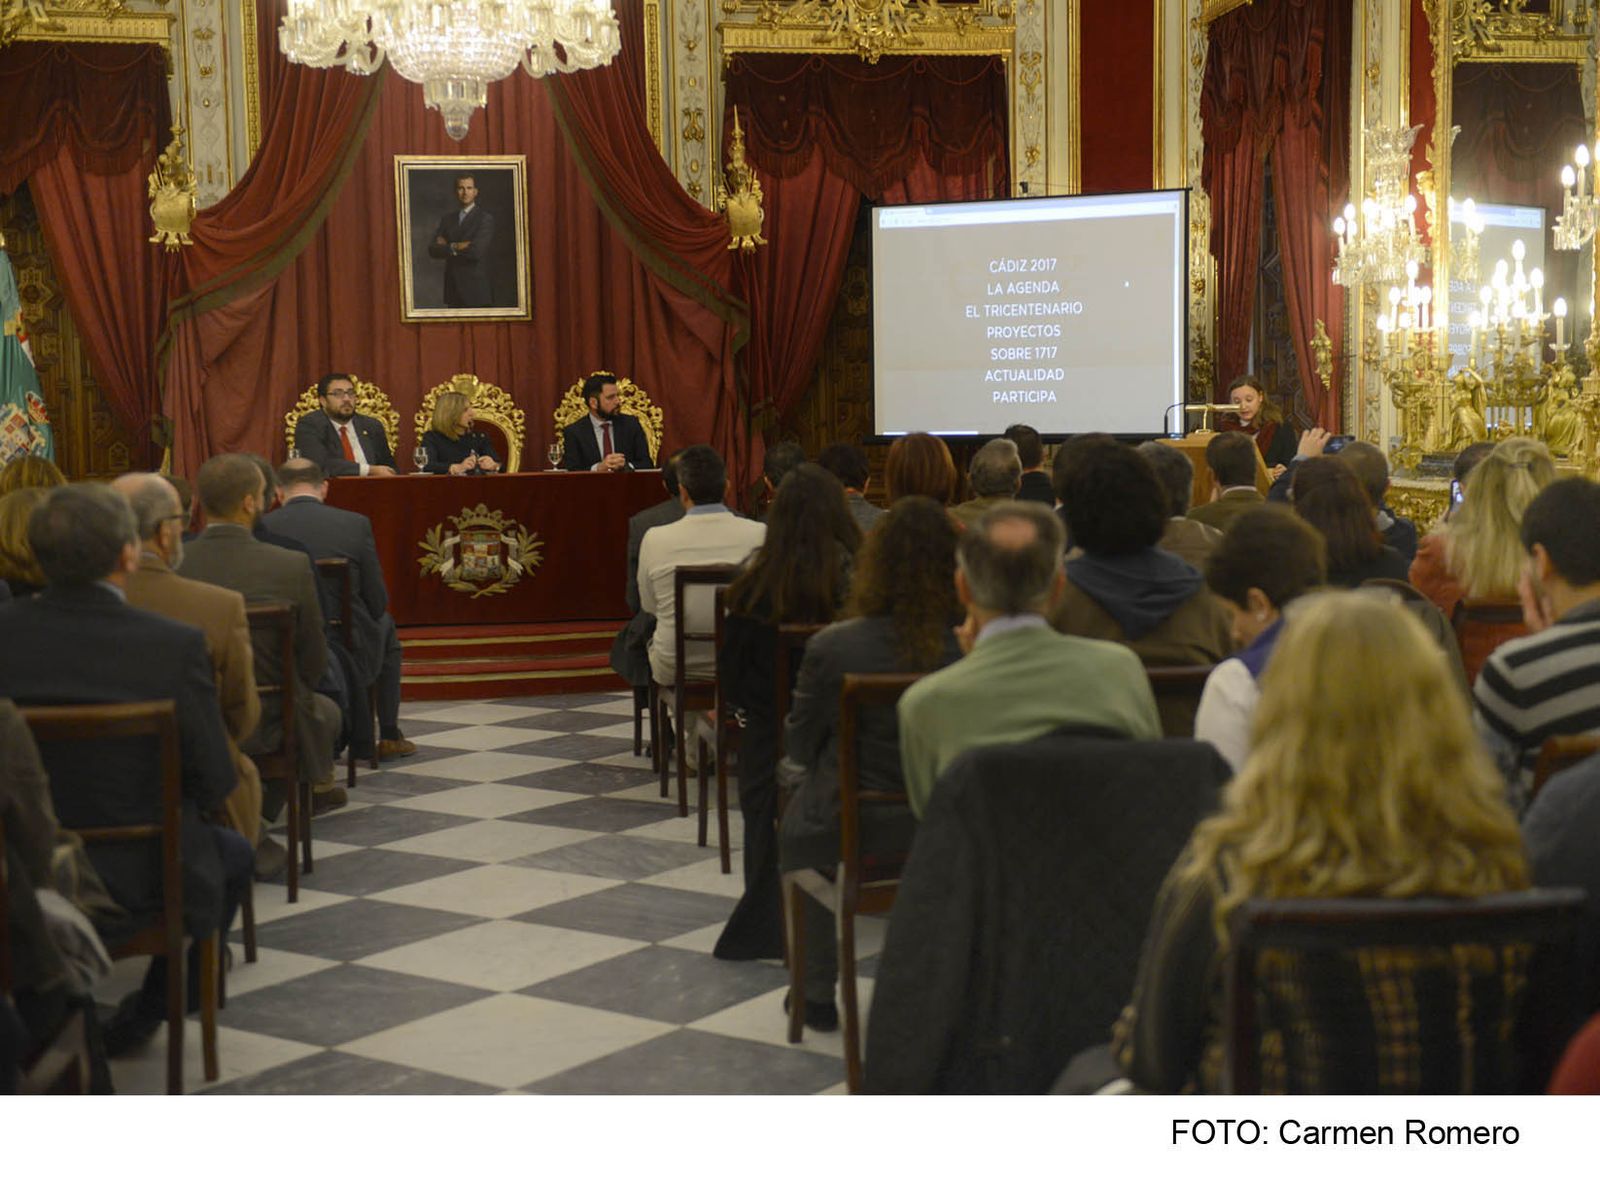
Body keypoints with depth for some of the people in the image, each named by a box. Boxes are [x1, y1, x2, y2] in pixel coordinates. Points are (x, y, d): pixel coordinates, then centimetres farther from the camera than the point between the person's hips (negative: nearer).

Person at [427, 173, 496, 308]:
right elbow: (432, 250, 4)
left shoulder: (485, 217, -5)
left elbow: (476, 251, -17)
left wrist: (449, 247, -4)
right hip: (453, 289, 5)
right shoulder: (448, 218, 14)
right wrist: (458, 247, -11)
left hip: (476, 290, -5)